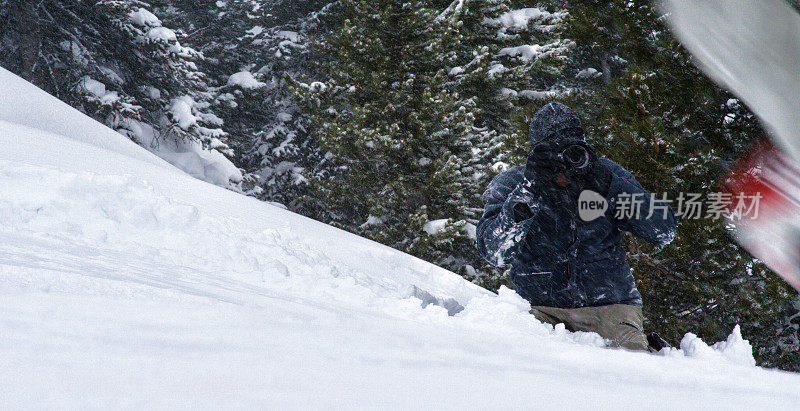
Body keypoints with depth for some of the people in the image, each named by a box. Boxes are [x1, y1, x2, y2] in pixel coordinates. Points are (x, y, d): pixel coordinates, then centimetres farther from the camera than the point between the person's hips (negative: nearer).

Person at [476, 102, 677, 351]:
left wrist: (608, 187, -17)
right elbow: (495, 253, -18)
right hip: (542, 309, -1)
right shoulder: (510, 186, -3)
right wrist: (528, 193, -27)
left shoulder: (607, 175, 0)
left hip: (609, 306, 1)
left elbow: (664, 233, -7)